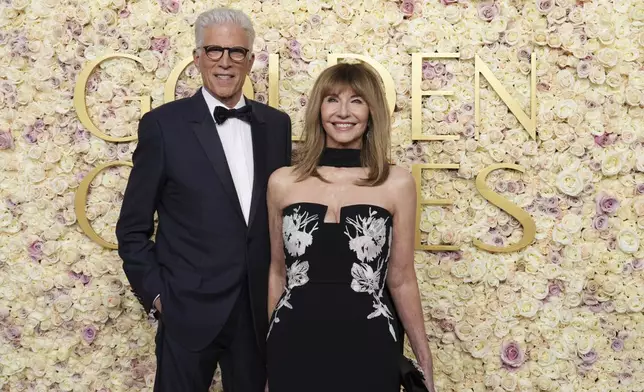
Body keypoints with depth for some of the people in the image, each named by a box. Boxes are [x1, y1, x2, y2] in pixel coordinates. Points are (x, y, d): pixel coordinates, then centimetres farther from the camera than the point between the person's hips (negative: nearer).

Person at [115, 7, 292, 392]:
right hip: (189, 308, -3)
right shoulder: (164, 124, -7)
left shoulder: (276, 124, 4)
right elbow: (133, 228, -3)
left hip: (260, 308, 3)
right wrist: (156, 294, -8)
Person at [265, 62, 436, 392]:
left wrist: (424, 360, 9)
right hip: (295, 348, 1)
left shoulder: (397, 183, -3)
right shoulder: (282, 182, 1)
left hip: (368, 348, -1)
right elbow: (277, 272, 11)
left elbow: (401, 279, 4)